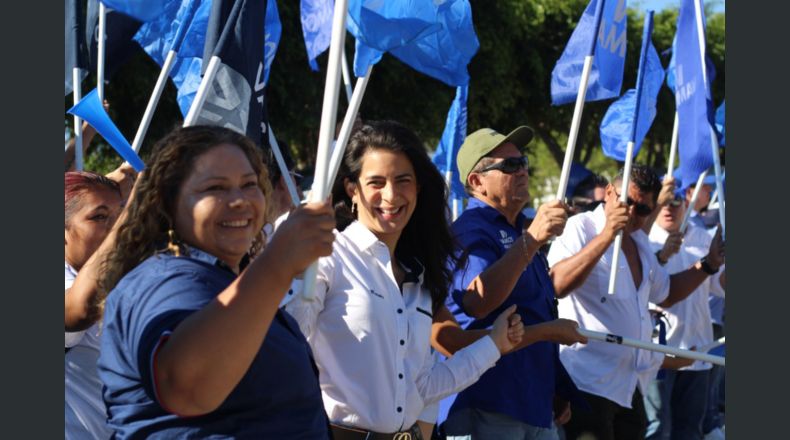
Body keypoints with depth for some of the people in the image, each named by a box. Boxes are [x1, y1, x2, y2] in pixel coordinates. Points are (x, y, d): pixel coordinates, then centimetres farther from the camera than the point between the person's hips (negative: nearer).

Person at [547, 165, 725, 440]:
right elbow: (556, 286, -27)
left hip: (631, 386, 9)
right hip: (590, 384, -8)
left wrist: (708, 264, 19)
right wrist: (606, 236, -30)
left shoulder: (639, 240, 16)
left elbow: (665, 294, 30)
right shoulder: (581, 228, -10)